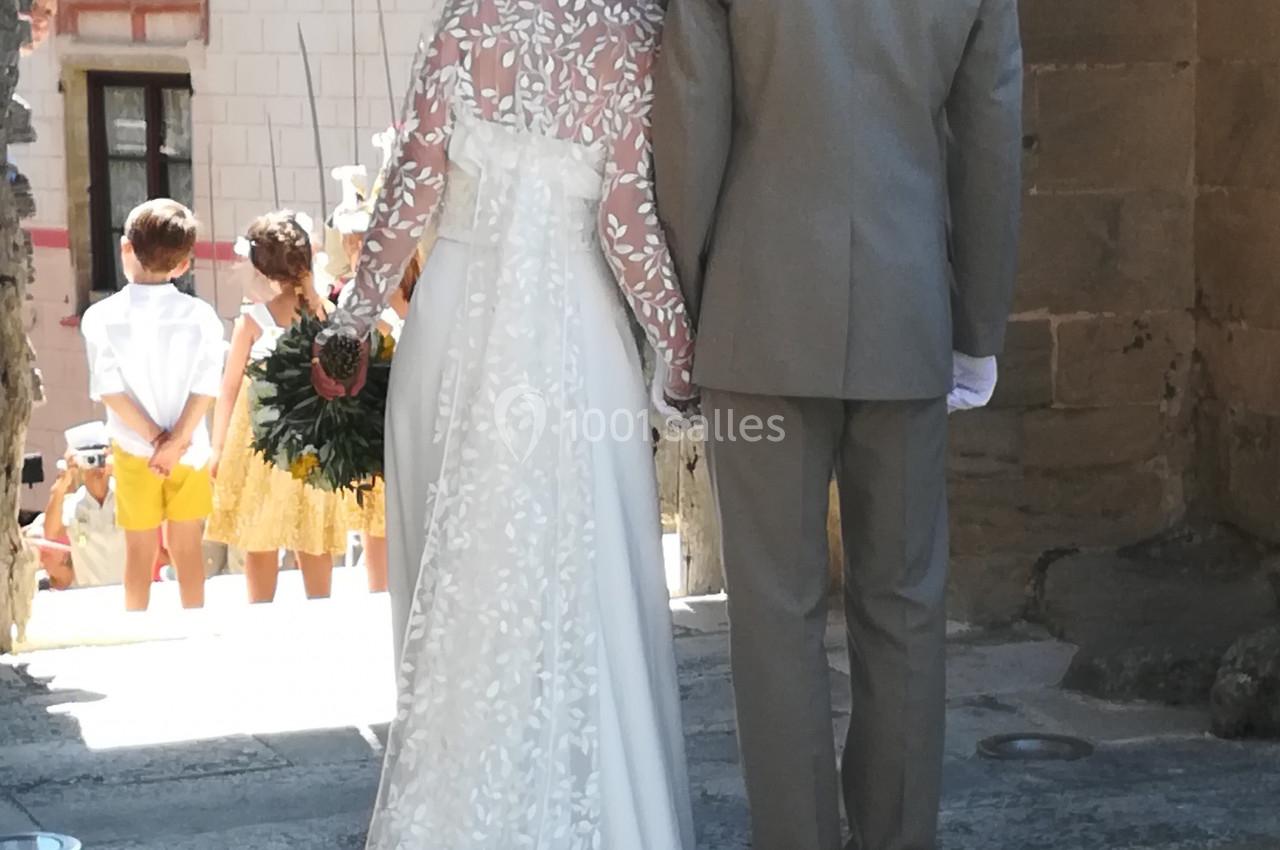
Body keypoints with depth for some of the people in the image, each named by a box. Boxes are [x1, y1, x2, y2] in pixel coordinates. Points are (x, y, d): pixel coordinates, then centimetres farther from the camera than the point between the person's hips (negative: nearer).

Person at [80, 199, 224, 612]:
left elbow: (111, 389, -14)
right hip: (191, 450, 1)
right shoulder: (201, 316, -7)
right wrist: (177, 443, -13)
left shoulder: (101, 317, -10)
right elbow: (205, 388, -12)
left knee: (140, 552, 11)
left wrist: (155, 437, -11)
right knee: (188, 547, 13)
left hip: (134, 452, -1)